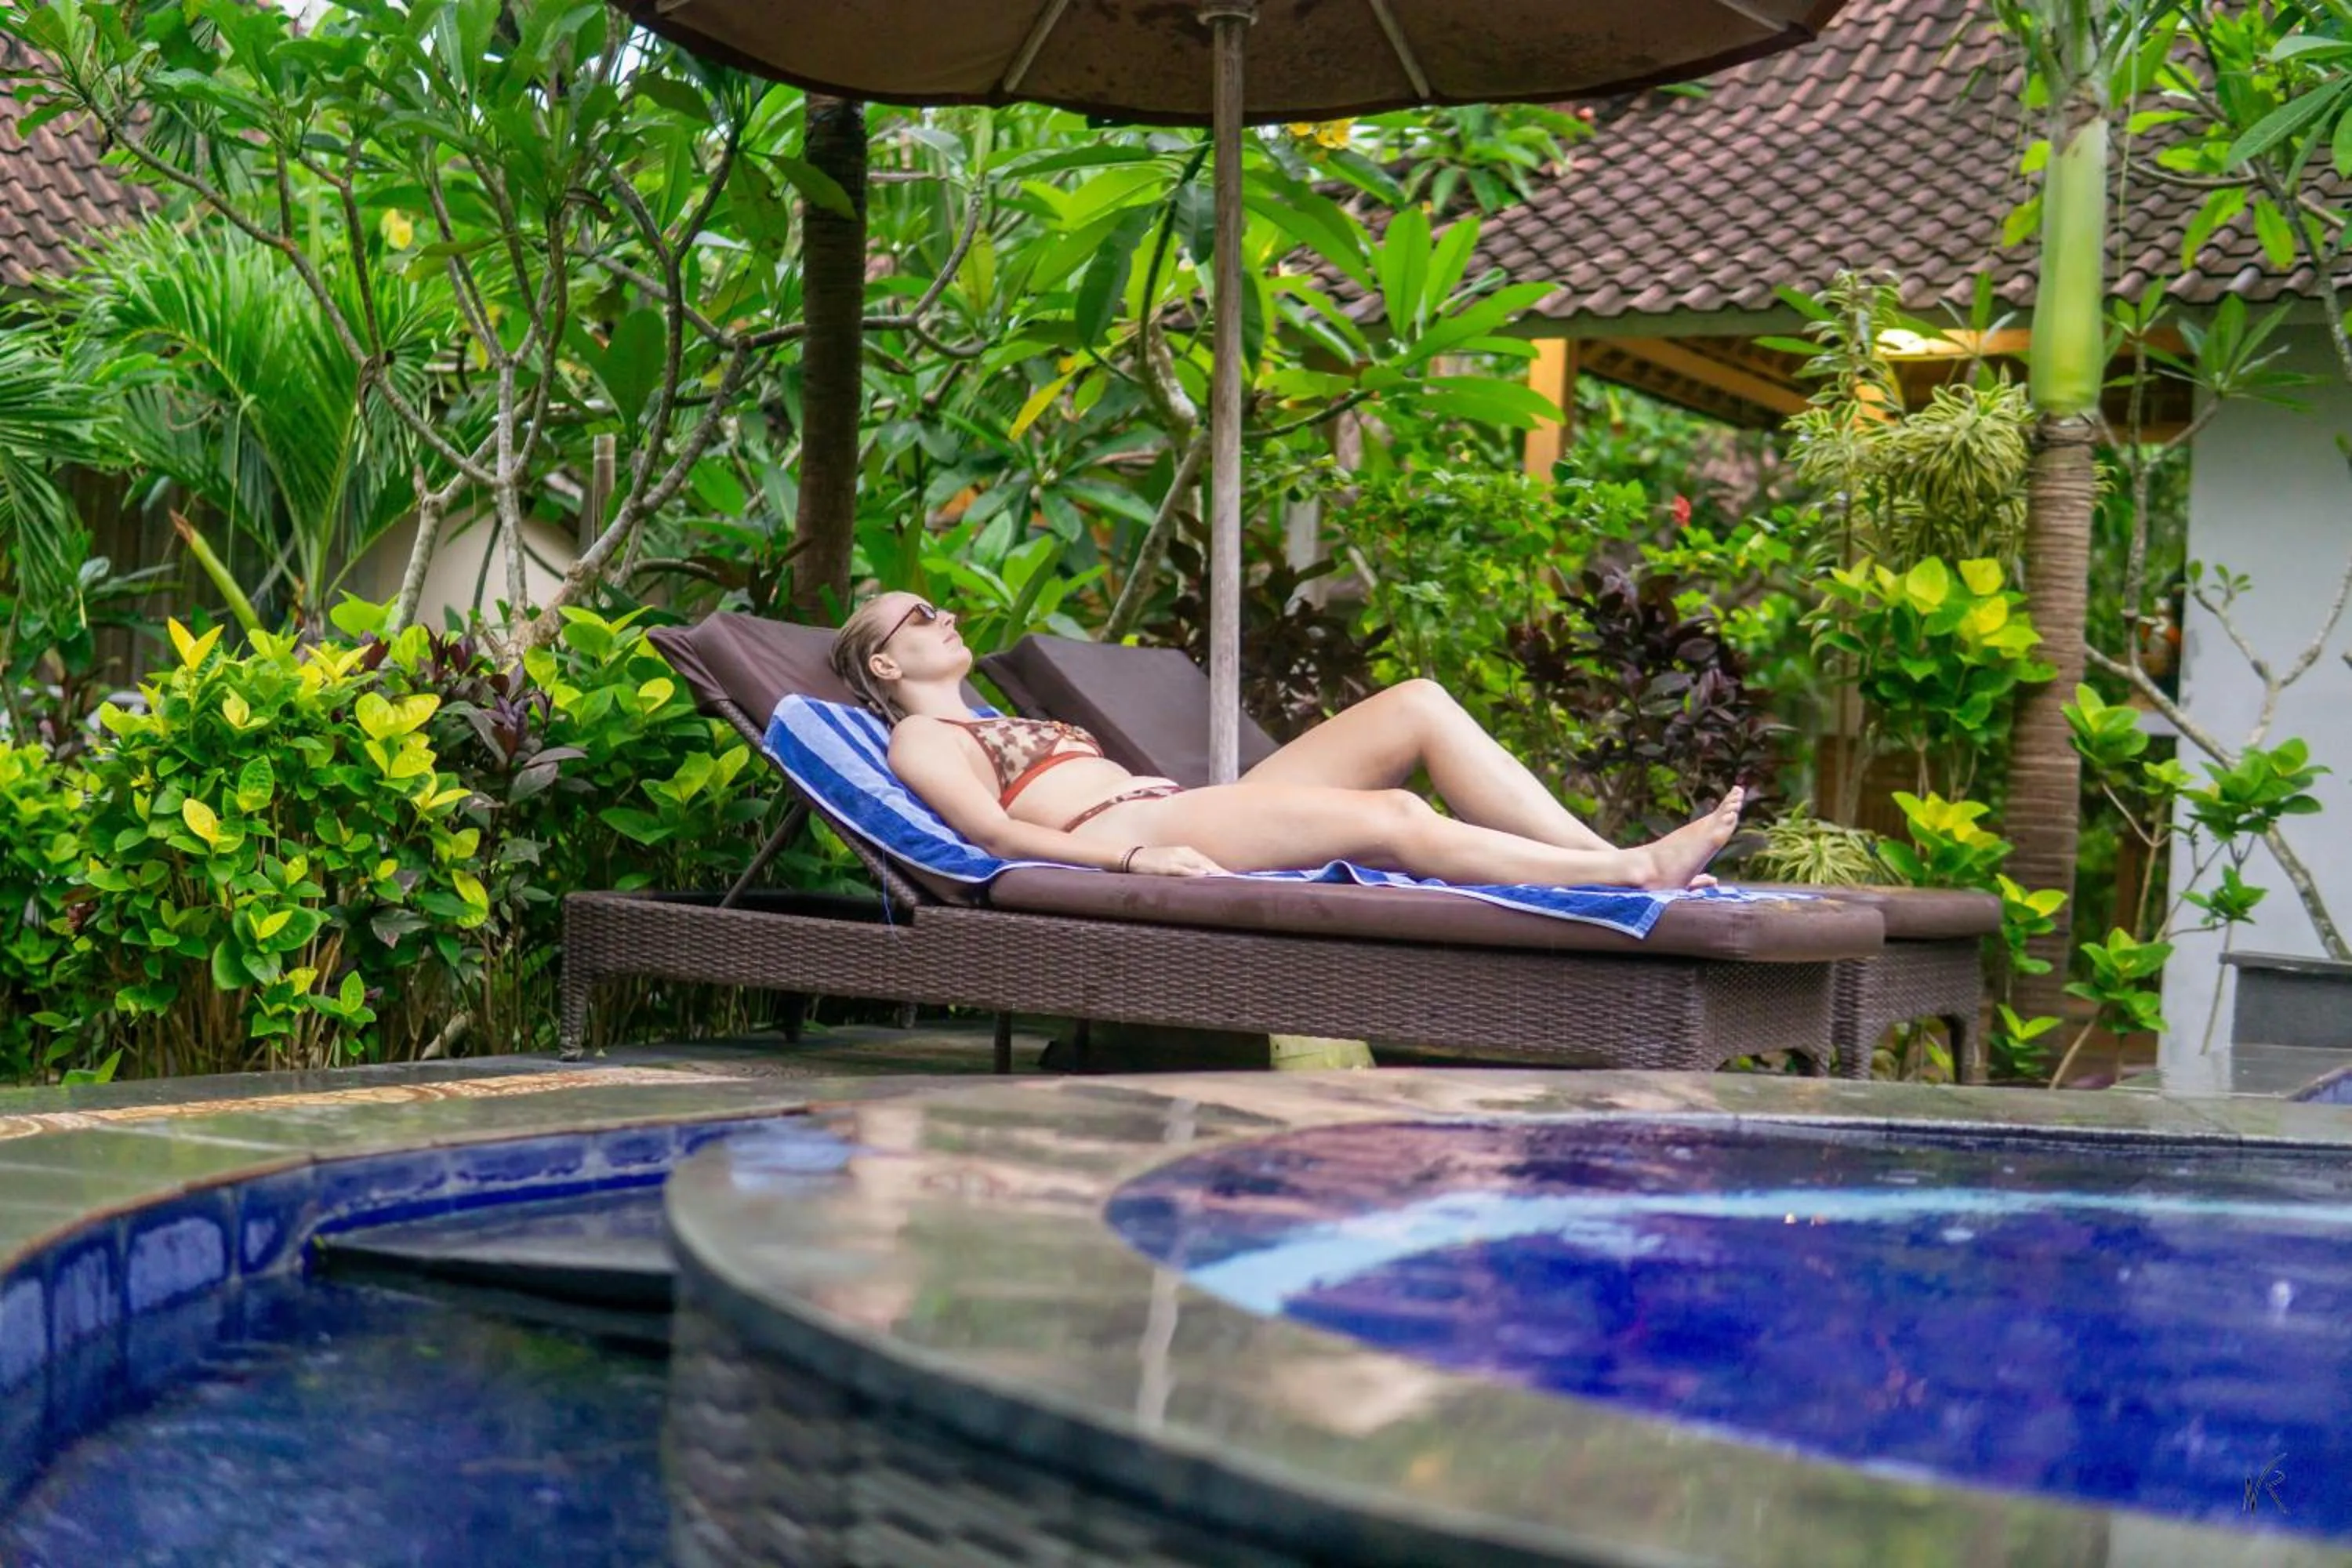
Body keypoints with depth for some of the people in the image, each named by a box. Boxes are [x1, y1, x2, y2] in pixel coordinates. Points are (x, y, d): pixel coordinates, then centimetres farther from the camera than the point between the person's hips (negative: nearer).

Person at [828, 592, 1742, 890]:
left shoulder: (1002, 727, 37)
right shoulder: (920, 739, 11)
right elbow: (993, 831, -8)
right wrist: (1133, 857, -23)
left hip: (1186, 815, 9)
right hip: (1123, 834, -9)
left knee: (1419, 705, -7)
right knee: (1389, 818, -27)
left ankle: (1613, 860, -16)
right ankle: (1636, 872, -29)